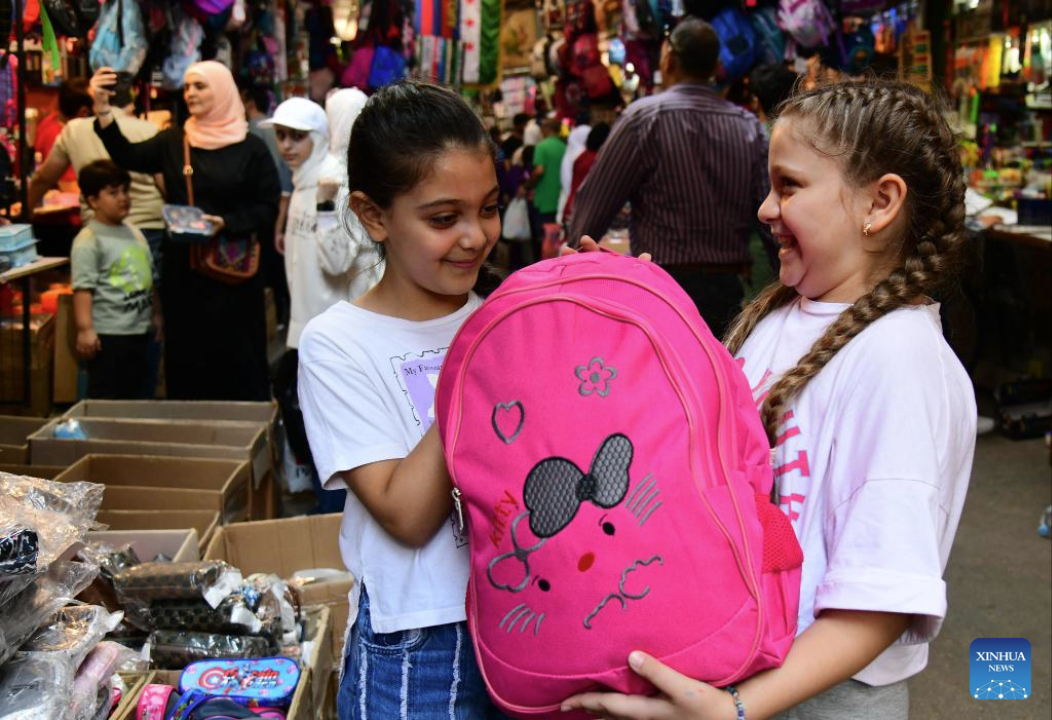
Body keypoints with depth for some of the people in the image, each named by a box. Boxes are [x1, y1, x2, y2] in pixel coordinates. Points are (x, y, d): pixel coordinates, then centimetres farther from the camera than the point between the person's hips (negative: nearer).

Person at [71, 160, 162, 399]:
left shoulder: (134, 233, 13)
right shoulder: (88, 241, -12)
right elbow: (83, 288, -17)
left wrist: (156, 314, 23)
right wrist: (84, 329, -23)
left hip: (139, 329, 8)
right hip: (107, 334, -8)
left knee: (134, 392, 16)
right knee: (105, 396, -3)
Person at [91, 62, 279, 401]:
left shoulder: (251, 148, -2)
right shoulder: (172, 141, 9)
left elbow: (268, 208, -4)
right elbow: (128, 156, -3)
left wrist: (226, 224, -18)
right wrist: (102, 106, -13)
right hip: (183, 271, 3)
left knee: (237, 358, -1)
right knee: (186, 358, 6)